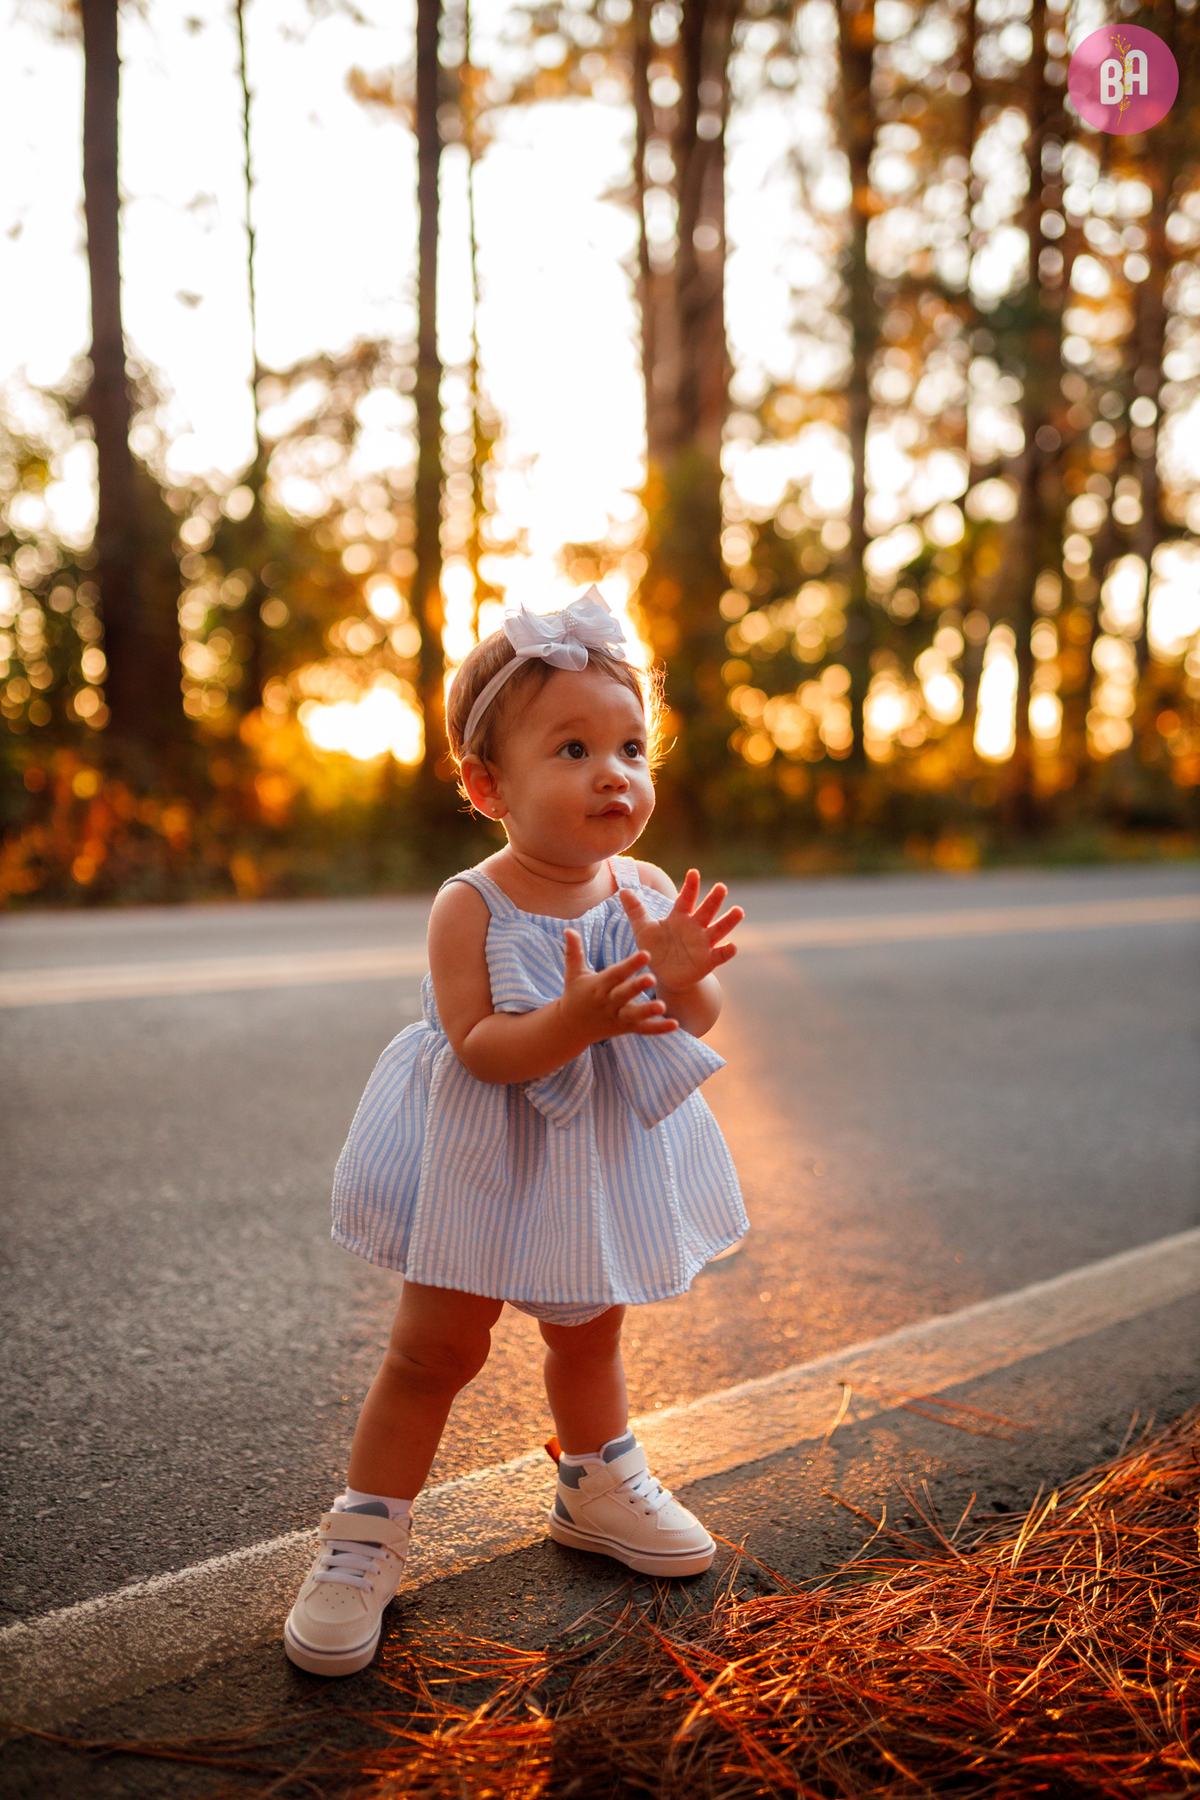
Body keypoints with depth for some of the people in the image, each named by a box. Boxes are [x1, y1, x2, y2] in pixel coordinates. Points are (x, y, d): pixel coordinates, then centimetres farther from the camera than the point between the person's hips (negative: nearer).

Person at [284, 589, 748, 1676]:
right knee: (436, 1350, 5)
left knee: (591, 1333, 23)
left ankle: (598, 1489, 47)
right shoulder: (472, 907, -20)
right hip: (487, 1166, -4)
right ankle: (366, 1542, 22)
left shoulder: (649, 890, -8)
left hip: (606, 1156, 5)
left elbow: (699, 1024, -7)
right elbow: (478, 1048, -25)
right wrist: (576, 1019, -40)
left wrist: (680, 975, -29)